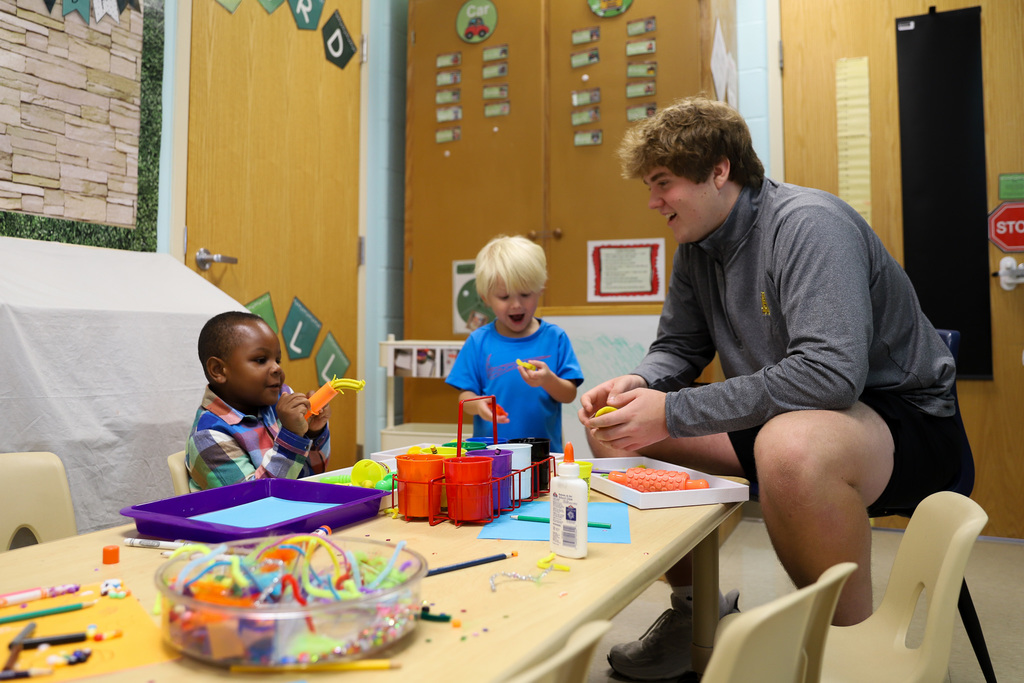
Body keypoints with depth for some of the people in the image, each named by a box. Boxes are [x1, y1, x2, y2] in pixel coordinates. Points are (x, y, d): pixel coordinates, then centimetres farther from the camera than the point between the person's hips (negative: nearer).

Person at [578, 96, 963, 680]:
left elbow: (830, 373, -33)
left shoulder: (807, 224, -21)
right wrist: (637, 385, -12)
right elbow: (678, 348, 12)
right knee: (611, 427, -1)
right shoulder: (698, 246, 4)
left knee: (791, 445, -42)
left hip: (905, 417, -8)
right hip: (780, 415, 8)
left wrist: (674, 412, -30)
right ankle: (695, 608, 13)